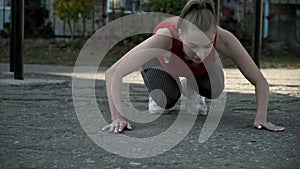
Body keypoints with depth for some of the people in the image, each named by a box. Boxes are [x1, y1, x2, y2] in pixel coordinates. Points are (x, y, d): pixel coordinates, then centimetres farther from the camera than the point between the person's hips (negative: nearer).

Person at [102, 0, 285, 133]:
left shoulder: (223, 39, -42)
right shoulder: (165, 37, -48)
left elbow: (260, 81, -32)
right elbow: (113, 73, -47)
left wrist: (261, 119, -44)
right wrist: (118, 118, -54)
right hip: (160, 61, -2)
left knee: (214, 90, -26)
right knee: (167, 100, -28)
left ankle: (190, 90, 9)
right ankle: (159, 96, 9)